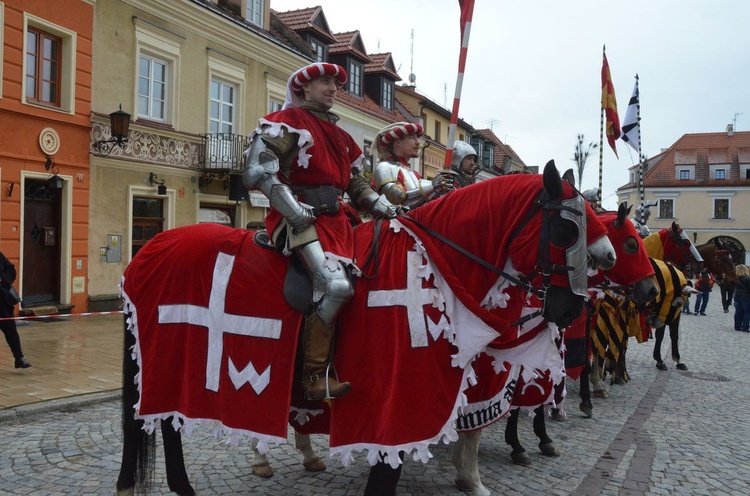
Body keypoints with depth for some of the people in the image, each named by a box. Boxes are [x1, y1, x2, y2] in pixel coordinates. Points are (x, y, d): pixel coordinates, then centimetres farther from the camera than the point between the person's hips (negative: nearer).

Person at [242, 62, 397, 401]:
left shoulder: (338, 134, 25)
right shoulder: (288, 120, 2)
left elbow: (356, 183, 27)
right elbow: (258, 171, -10)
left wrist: (384, 207, 9)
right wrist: (296, 212, -17)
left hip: (336, 217, 8)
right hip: (301, 217, -8)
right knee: (335, 284, -26)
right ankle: (315, 377, -15)